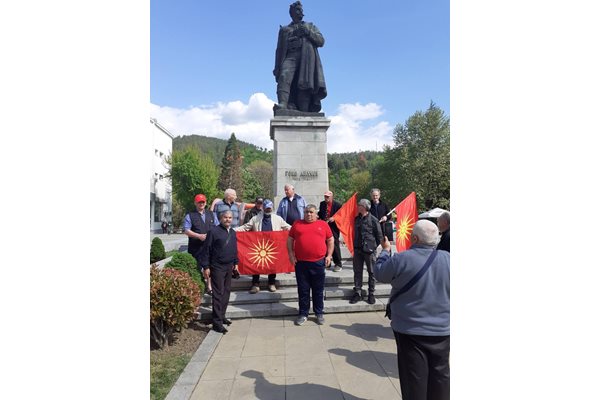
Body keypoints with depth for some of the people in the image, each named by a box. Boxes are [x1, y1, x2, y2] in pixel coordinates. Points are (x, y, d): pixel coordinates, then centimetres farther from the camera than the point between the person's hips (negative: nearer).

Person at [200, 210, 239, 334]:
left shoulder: (233, 232, 11)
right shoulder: (214, 231, -10)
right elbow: (206, 249, -10)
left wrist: (235, 263, 17)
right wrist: (206, 267, -12)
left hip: (229, 267, 7)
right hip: (217, 268, -7)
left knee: (226, 292, 13)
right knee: (218, 294, -5)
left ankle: (222, 316, 27)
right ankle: (217, 322, 2)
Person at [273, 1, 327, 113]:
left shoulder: (310, 26, 30)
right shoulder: (284, 29, 28)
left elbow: (321, 41, 16)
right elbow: (279, 50, 21)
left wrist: (308, 32, 1)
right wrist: (277, 68, 8)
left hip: (307, 58, 0)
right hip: (290, 57, 0)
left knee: (305, 85, -16)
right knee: (284, 77, -29)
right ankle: (282, 104, -45)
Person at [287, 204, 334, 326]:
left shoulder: (323, 224, 5)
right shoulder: (297, 224, 6)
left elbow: (330, 240, 10)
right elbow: (290, 240, 9)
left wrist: (329, 255, 2)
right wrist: (291, 255, -1)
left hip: (319, 262, 0)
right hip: (301, 263, 0)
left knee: (318, 290, 10)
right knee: (303, 290, 9)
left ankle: (319, 313, 24)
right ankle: (303, 314, 21)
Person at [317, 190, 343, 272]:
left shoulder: (337, 205, -7)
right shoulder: (322, 204, 8)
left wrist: (334, 218, -19)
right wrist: (318, 216, -2)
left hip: (333, 228, -5)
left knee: (335, 246, -1)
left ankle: (338, 264, 11)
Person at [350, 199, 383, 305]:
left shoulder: (373, 220, -9)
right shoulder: (357, 219, 8)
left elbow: (379, 236, -4)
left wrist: (374, 246, -3)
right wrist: (355, 245, 12)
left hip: (369, 250, -5)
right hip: (358, 249, 5)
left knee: (371, 272, 7)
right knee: (357, 272, 8)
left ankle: (371, 294, 18)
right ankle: (358, 293, 18)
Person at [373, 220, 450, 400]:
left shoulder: (402, 259, -19)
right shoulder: (448, 259, -9)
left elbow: (379, 273, -2)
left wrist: (385, 250, 11)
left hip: (411, 329, -3)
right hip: (442, 330, 3)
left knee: (414, 376, 10)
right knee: (440, 373, 18)